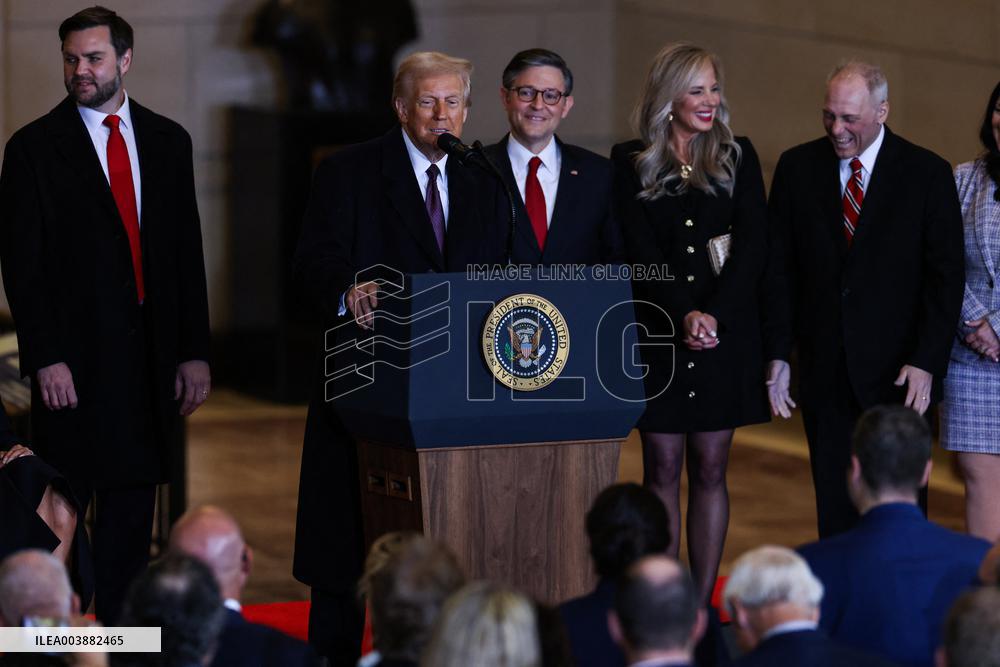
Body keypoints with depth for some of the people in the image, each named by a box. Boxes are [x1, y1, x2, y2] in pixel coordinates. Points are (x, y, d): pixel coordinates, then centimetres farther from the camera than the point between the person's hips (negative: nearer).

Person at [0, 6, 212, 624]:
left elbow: (188, 250, 11)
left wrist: (195, 351, 6)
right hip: (75, 359, -4)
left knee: (133, 507, 8)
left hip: (151, 356, 4)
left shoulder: (167, 140, 10)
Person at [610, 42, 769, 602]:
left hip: (726, 337, 1)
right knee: (662, 470, 2)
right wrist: (685, 315, -18)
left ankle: (703, 601, 8)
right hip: (657, 334, -1)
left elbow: (753, 247, -1)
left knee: (710, 470, 5)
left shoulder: (738, 157, 6)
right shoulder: (631, 162, 3)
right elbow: (640, 252, -5)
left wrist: (714, 315, -14)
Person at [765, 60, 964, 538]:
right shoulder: (797, 168, 5)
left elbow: (946, 277, -4)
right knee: (833, 504, 5)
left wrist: (927, 361, -12)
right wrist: (778, 355, 0)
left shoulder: (927, 173, -3)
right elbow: (779, 269, 6)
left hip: (898, 372, -2)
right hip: (824, 369, 3)